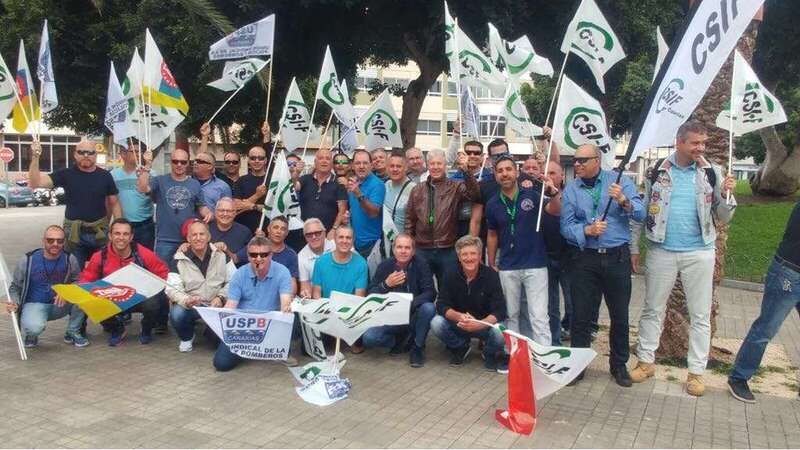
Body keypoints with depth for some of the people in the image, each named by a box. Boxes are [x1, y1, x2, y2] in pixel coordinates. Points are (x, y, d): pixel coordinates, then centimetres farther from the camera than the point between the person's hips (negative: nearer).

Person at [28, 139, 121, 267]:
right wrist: (35, 157, -21)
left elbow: (114, 203, 6)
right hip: (74, 232, -1)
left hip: (99, 232, 1)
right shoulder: (66, 174, -2)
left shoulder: (105, 176, 2)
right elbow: (35, 183, -9)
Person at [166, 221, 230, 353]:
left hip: (216, 304, 0)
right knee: (176, 314, -32)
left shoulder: (221, 255, 2)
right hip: (189, 306, 0)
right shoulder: (179, 259, -3)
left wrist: (221, 297, -17)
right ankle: (187, 337, 6)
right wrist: (186, 301, -30)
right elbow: (172, 288, -10)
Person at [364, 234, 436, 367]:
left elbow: (430, 293, -18)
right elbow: (371, 295, -5)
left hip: (413, 316, -1)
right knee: (369, 338, -23)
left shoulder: (421, 264, -9)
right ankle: (401, 339, 8)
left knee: (428, 308, -33)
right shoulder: (385, 265, -4)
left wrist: (410, 304, -35)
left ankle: (417, 347, -8)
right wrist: (386, 284, -25)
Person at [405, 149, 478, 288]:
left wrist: (466, 171, -31)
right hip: (422, 250, 2)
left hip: (447, 251, -2)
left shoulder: (455, 187, 0)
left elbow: (474, 194, -19)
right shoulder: (417, 190, 9)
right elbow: (409, 218, 11)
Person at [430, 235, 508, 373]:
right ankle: (460, 348, 5)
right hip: (457, 324, 2)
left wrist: (479, 324, -39)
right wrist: (459, 317, -33)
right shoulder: (451, 274, -10)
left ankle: (490, 353, 5)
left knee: (500, 334, -33)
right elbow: (442, 305, -13)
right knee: (436, 324, -26)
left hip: (485, 324, -2)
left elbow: (500, 311, -21)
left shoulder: (491, 275, -15)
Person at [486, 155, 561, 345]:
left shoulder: (531, 196, -5)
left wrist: (554, 193, -36)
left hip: (535, 265, -3)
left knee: (539, 317, -3)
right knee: (510, 315, 14)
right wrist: (491, 265, 11)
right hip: (507, 268, 3)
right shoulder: (493, 204, 3)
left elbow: (554, 212, -17)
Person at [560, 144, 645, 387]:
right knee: (581, 314, 5)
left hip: (617, 257, 0)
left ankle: (619, 365, 28)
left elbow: (641, 213, -9)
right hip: (584, 258, 0)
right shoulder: (570, 190, 3)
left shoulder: (620, 181, 0)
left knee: (620, 314, 10)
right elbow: (566, 226, -4)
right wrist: (587, 231, -22)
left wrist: (624, 201, -28)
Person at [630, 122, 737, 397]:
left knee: (700, 314, 6)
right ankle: (646, 361, 23)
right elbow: (643, 211, 6)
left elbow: (722, 219, 4)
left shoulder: (712, 173, 0)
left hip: (699, 252, 0)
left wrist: (726, 194, -15)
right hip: (661, 251, 0)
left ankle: (696, 371, 17)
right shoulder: (657, 171, -1)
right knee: (652, 309, 9)